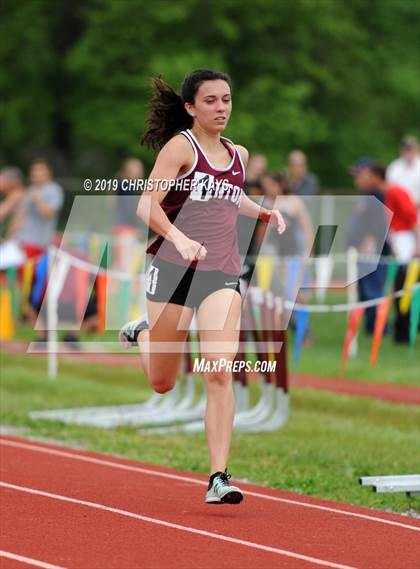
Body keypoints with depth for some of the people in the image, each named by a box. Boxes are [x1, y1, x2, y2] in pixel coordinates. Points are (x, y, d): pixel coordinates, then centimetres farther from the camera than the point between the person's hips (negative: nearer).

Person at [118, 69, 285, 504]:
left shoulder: (238, 155, 12)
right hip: (175, 269, -3)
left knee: (220, 373, -14)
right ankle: (142, 335, 45)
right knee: (162, 383, 10)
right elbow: (147, 204, -15)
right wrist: (179, 238, -31)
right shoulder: (180, 147, -6)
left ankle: (218, 478, -13)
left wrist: (265, 213, 16)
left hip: (222, 274, 3)